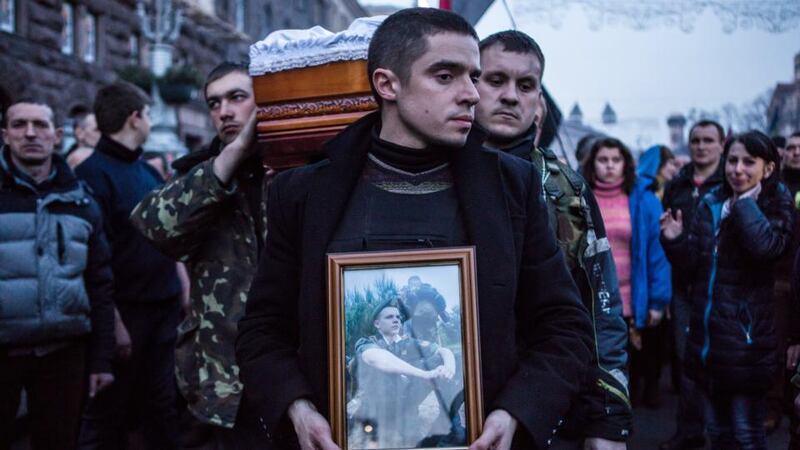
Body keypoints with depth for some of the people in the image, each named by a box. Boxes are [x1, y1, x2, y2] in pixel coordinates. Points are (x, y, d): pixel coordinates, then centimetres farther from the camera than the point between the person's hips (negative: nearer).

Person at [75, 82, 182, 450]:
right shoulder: (93, 174, -11)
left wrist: (184, 289, 14)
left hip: (164, 308, 7)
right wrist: (113, 321, -19)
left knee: (162, 405, 15)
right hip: (124, 311, -7)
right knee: (109, 413, 5)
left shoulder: (149, 172, 13)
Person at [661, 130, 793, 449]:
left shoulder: (777, 207, -3)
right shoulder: (711, 205, 10)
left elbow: (767, 246, -27)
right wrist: (676, 241, -6)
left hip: (747, 339, -5)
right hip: (709, 338, 5)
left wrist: (745, 201, -16)